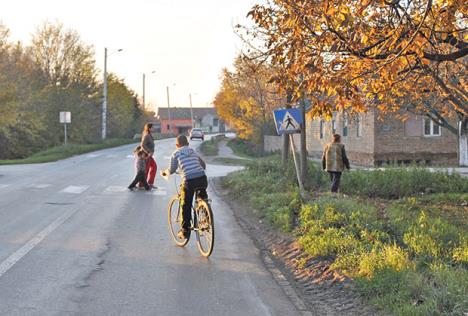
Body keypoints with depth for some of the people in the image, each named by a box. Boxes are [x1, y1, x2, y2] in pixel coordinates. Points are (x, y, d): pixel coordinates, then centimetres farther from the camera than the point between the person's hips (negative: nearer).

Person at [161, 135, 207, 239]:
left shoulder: (176, 153, 9)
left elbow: (171, 170, 3)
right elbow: (203, 165, 30)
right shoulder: (193, 151, 23)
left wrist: (164, 172, 24)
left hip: (189, 181, -4)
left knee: (186, 207, 10)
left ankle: (185, 231, 15)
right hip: (202, 179, 4)